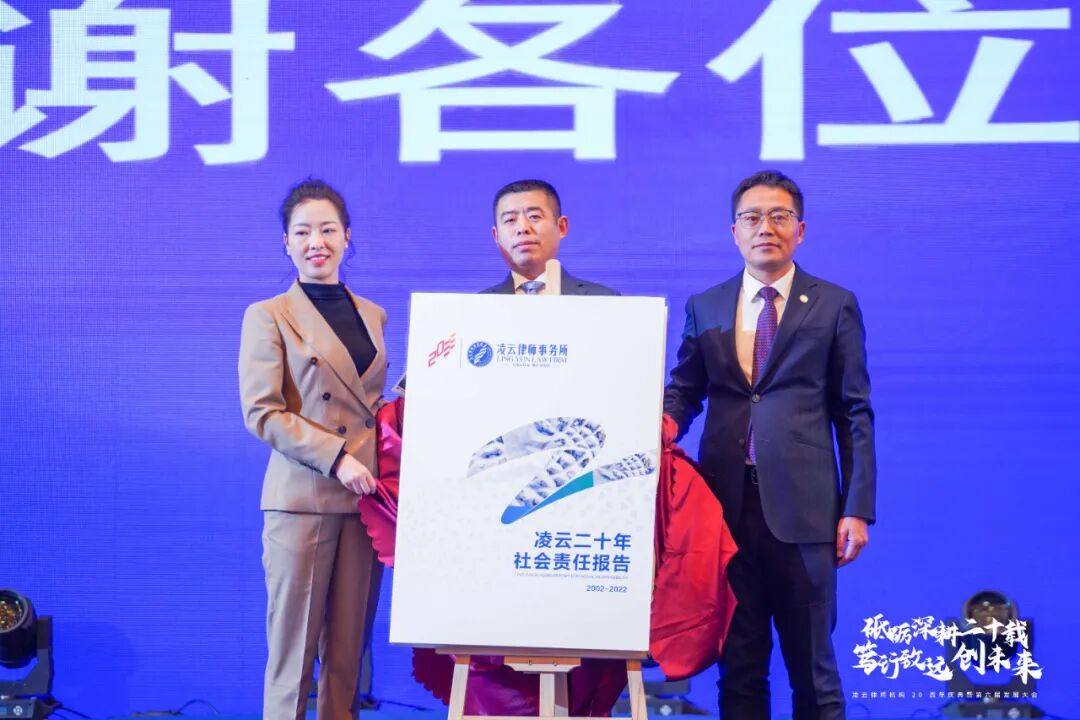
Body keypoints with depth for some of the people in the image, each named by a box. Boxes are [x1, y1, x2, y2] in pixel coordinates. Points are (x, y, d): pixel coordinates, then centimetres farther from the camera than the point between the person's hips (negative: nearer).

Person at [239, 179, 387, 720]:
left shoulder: (373, 315, 15)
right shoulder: (269, 316, 0)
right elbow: (261, 413, -8)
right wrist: (337, 457, -16)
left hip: (365, 496, 5)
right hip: (302, 499, -4)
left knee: (349, 646, 7)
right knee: (294, 646, 0)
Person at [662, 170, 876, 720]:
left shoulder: (834, 305, 4)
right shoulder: (704, 308, 12)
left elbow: (854, 413, 2)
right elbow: (683, 390, 14)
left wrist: (858, 509, -4)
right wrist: (667, 421, -10)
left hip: (802, 508, -2)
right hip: (727, 504, 3)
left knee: (811, 663, 5)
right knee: (738, 659, 10)